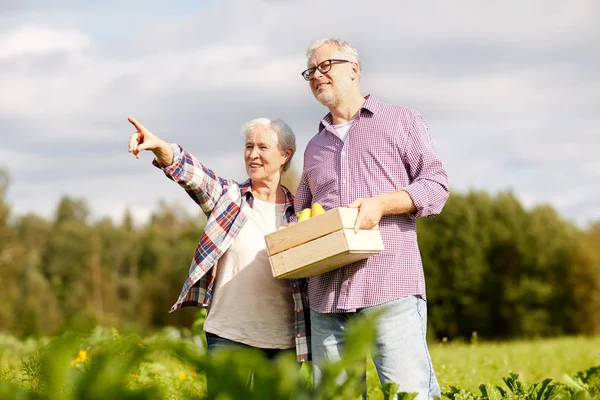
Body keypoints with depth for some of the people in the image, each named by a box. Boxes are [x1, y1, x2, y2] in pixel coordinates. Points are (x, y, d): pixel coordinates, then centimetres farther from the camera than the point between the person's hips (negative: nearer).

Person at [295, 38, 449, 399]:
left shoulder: (401, 121, 12)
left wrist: (382, 203, -13)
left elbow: (436, 186, 3)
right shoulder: (315, 146, 25)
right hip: (327, 290, 5)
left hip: (391, 285, -5)